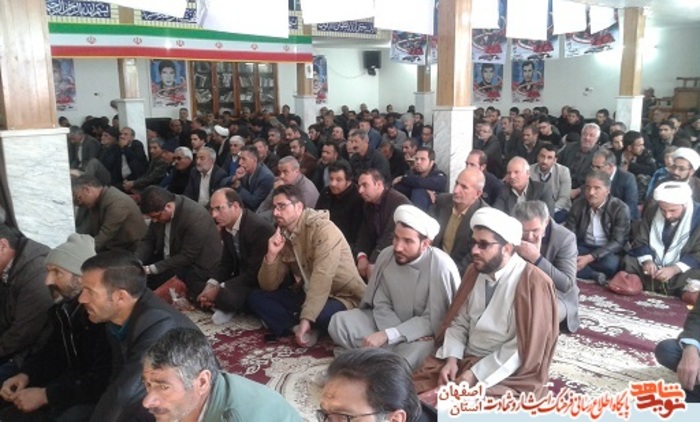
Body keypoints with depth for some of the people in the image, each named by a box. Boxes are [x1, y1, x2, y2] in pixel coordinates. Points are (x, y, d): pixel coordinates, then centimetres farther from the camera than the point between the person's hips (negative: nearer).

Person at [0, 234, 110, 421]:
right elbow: (52, 351, 21)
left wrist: (46, 395, -19)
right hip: (71, 390, 9)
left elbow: (103, 381, -26)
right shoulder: (65, 307, 5)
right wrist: (25, 374, 1)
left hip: (99, 398, -9)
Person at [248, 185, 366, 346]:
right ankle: (297, 328, -18)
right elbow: (268, 286, 2)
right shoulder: (283, 237, 2)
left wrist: (306, 318, -37)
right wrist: (271, 254, -15)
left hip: (342, 297, -7)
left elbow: (322, 278, -30)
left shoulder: (323, 229, -20)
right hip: (307, 294, 7)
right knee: (256, 298, -3)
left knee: (322, 315, -39)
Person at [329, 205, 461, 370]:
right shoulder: (387, 255, -10)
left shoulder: (441, 266, -25)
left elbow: (433, 321, -21)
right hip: (389, 322, 5)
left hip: (425, 333, -4)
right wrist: (397, 335, -24)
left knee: (413, 353, -37)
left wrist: (387, 335, -29)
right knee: (339, 321, -14)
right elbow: (381, 305, -4)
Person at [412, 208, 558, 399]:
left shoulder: (533, 283, -17)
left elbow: (525, 348, -18)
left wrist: (477, 374, -20)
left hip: (509, 374, -6)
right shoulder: (474, 271, 3)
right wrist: (452, 359, -9)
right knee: (413, 389, -8)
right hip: (465, 360, 6)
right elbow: (459, 322, 7)